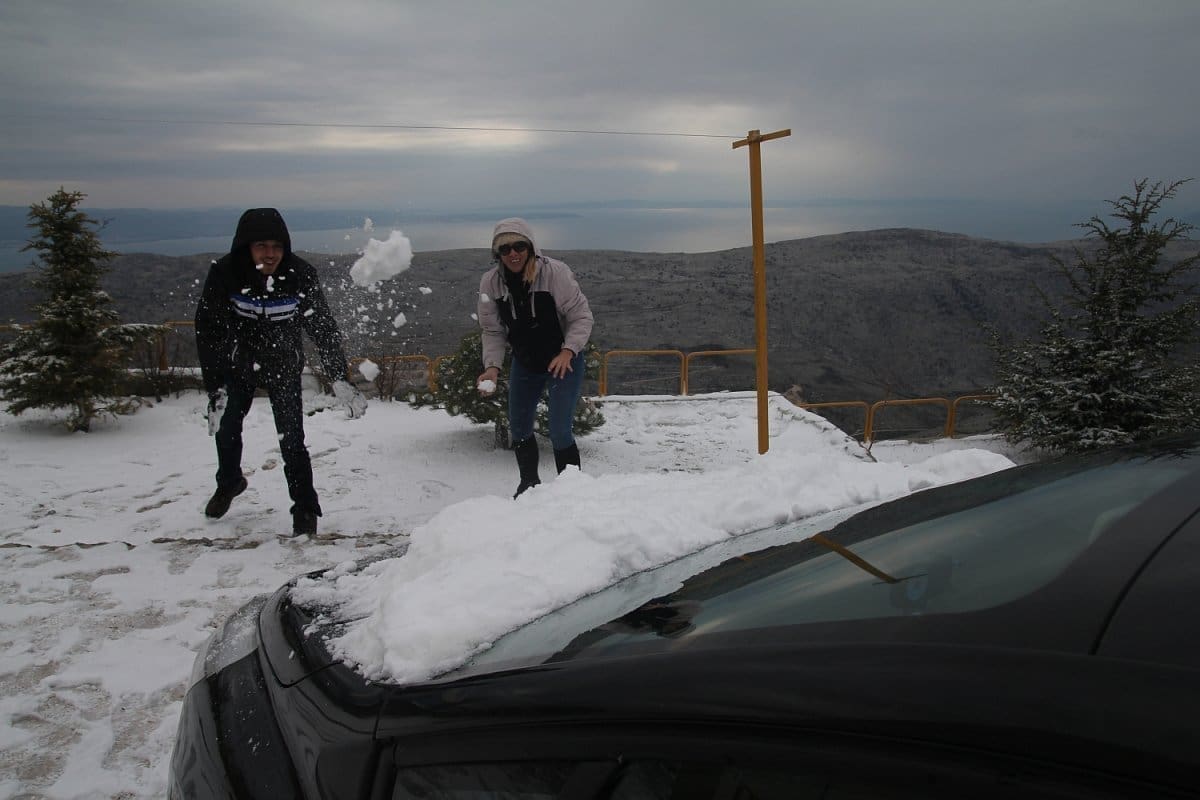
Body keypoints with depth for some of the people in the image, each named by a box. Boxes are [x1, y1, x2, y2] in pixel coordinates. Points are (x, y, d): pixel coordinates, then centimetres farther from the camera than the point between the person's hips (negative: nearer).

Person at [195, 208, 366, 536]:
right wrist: (216, 389, -32)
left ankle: (305, 508, 7)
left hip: (284, 365, -1)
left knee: (291, 437, -8)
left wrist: (340, 379, -21)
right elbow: (209, 333, -25)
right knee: (226, 425, 11)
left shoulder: (301, 275, -25)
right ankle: (229, 482, 41)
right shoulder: (224, 274, -26)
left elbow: (323, 327, -16)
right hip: (238, 363, 1)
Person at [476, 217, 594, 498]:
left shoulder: (555, 272, -24)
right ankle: (529, 483, 40)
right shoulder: (490, 282, -11)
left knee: (560, 432, -11)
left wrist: (568, 351, -31)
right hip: (525, 364, 5)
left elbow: (581, 315, -17)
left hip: (564, 361, -5)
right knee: (519, 429, 16)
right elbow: (492, 330, -3)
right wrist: (492, 366, -17)